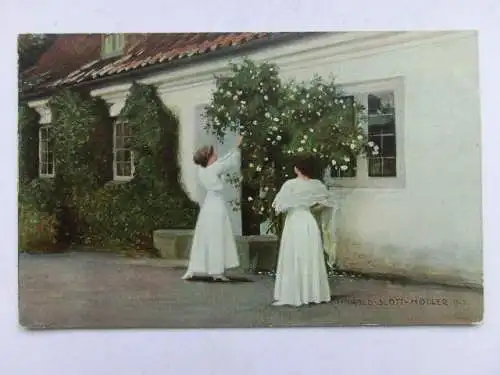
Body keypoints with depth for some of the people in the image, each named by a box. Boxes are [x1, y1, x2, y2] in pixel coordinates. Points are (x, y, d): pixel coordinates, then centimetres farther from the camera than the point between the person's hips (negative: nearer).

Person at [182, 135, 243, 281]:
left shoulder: (202, 169, 5)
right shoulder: (213, 169, -14)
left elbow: (222, 161, 16)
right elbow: (231, 162, -4)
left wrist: (235, 149, 19)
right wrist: (237, 147, 10)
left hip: (208, 204, 7)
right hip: (217, 205, -7)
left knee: (203, 238, 10)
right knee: (217, 239, 0)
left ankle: (193, 270, 10)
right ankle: (217, 272, 7)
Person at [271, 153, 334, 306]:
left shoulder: (290, 184, -11)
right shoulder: (317, 185, 3)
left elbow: (278, 206, -12)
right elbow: (326, 202, 14)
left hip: (294, 224, -5)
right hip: (310, 223, 5)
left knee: (294, 261, 0)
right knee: (312, 260, 11)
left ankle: (293, 296, 2)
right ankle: (314, 294, 17)